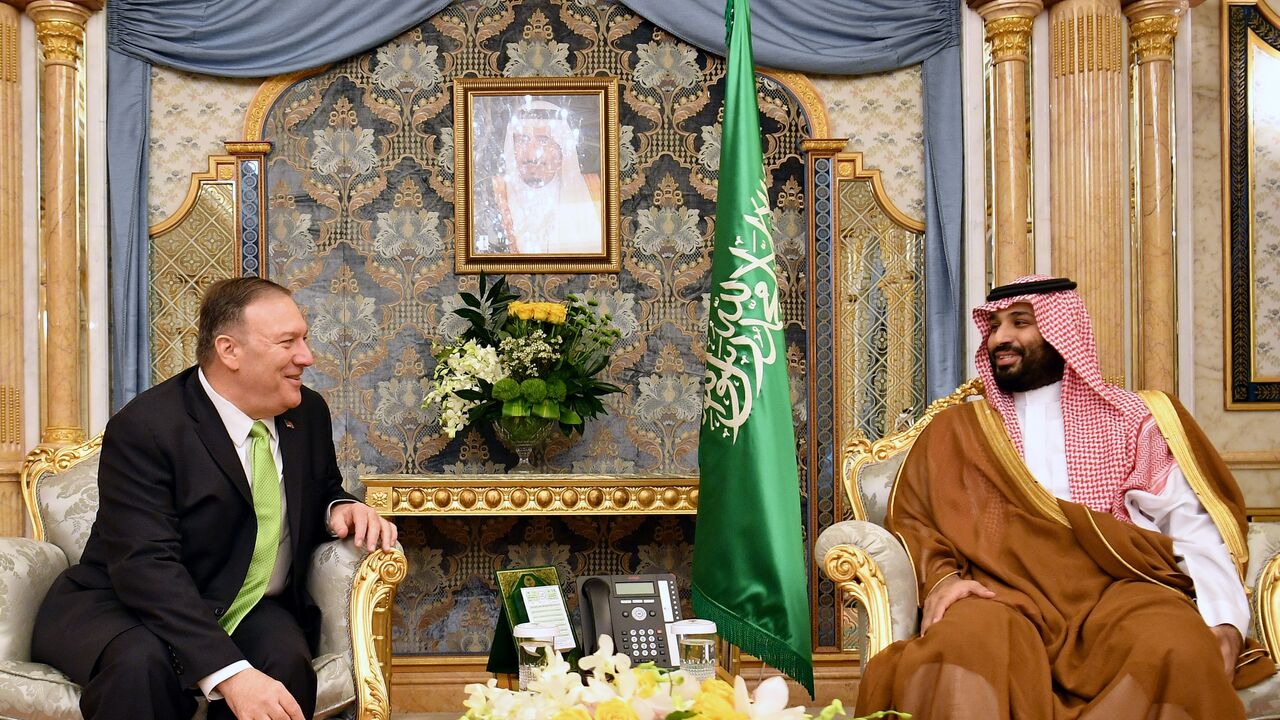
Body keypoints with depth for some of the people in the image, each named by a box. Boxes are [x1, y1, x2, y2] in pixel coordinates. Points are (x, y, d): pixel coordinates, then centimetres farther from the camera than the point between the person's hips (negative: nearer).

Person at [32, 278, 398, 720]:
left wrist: (340, 507, -8)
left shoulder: (309, 413, 2)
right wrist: (229, 673, -40)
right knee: (142, 662, -38)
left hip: (252, 614, 4)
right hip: (131, 611, -4)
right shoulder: (143, 428, -18)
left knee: (287, 659, -30)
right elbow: (147, 566, -27)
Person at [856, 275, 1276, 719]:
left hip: (1118, 586, 1)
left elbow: (1193, 526, 8)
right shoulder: (954, 430, 22)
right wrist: (941, 577, -11)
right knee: (964, 649, -37)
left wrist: (1226, 622, -9)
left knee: (1177, 653, -34)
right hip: (1003, 592, -1)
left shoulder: (1131, 418, 18)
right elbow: (912, 522, 12)